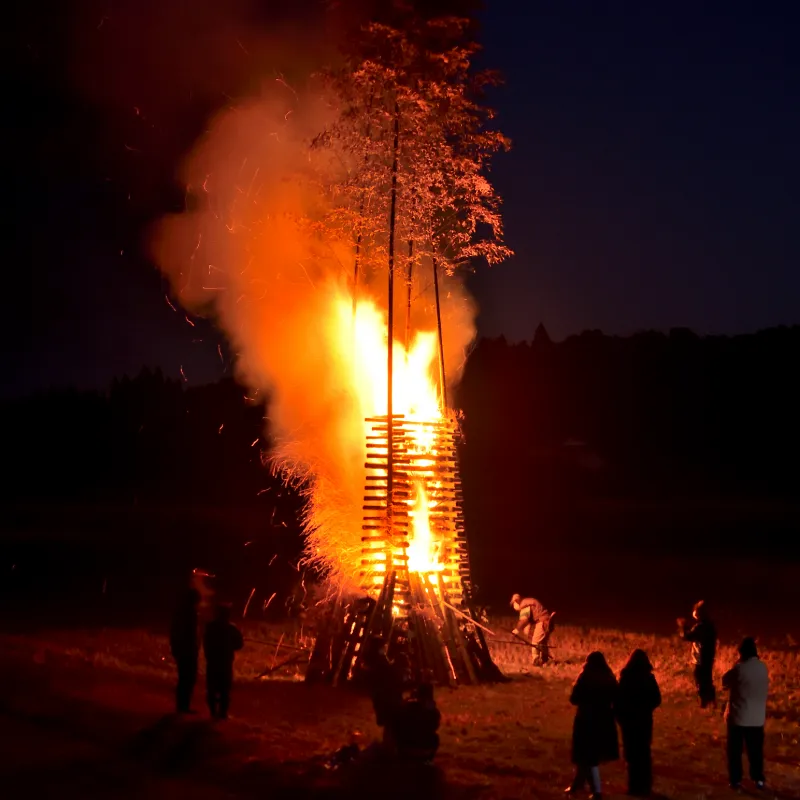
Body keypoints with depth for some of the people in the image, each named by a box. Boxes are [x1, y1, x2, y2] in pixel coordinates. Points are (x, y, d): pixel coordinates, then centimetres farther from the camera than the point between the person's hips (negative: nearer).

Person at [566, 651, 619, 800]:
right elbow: (615, 699, 2)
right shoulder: (609, 679, 0)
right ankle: (577, 785, 30)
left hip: (586, 720, -5)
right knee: (590, 754, 19)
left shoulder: (585, 678, -13)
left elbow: (574, 699, -10)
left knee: (587, 755, 5)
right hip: (604, 720, 5)